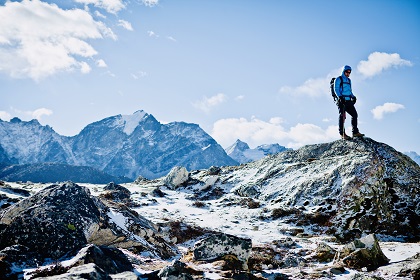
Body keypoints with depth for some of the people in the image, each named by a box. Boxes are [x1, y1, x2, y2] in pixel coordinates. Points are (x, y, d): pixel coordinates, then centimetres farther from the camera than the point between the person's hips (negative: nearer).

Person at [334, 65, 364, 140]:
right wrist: (340, 96, -20)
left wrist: (353, 96, 11)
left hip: (348, 100, 7)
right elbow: (336, 89, -5)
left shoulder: (349, 80, 25)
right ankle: (342, 133, -8)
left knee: (354, 114, -1)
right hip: (342, 100, -7)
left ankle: (355, 132, 3)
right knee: (342, 116, -8)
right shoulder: (339, 79, 4)